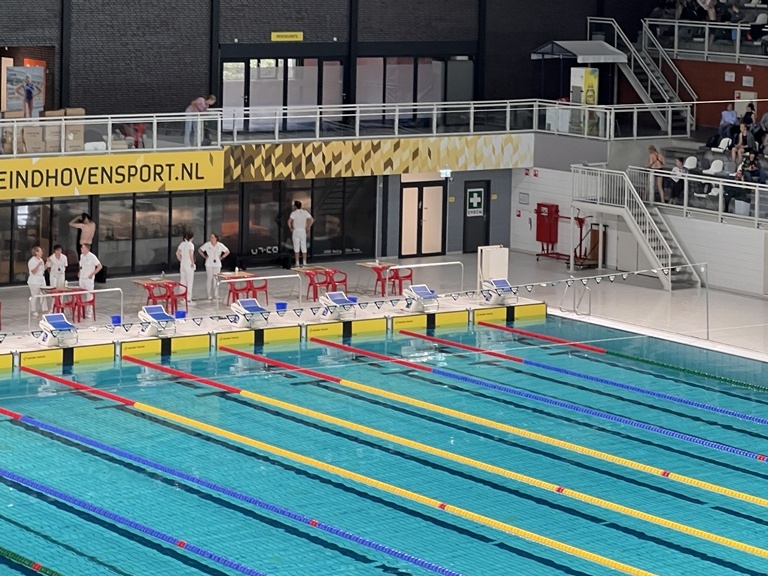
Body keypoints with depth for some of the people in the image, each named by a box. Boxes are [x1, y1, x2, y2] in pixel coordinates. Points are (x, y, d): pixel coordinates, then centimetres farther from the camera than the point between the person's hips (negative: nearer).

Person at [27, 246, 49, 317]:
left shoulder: (40, 260, 11)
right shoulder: (32, 261, -14)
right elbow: (33, 272, -19)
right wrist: (38, 265, -29)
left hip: (41, 280, 8)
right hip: (34, 282, -7)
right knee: (35, 296, -1)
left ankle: (44, 310, 4)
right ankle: (34, 311, 8)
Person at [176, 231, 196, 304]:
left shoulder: (182, 244, 6)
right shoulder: (191, 245, -14)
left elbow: (177, 253, 9)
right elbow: (191, 254, -26)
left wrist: (181, 260, 15)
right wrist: (192, 262, -14)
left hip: (182, 264, 7)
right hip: (189, 265, -7)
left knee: (183, 282, 14)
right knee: (189, 282, -1)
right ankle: (188, 299, -2)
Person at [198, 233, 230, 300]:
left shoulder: (220, 245, 0)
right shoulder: (207, 245, -2)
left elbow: (227, 252, 9)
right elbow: (200, 250, 8)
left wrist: (221, 257, 2)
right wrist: (205, 256, 1)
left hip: (217, 264, 1)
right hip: (209, 264, -1)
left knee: (216, 279, 0)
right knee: (209, 279, -2)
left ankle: (217, 295, 7)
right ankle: (209, 295, 4)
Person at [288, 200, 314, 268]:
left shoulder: (294, 213, -8)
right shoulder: (305, 212, 3)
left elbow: (289, 221, -19)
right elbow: (312, 220, -1)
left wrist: (291, 228, -4)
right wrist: (308, 227, 6)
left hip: (296, 231, -3)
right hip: (303, 231, 3)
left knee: (296, 247, -1)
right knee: (304, 247, 8)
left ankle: (297, 263, -4)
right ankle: (304, 263, 7)